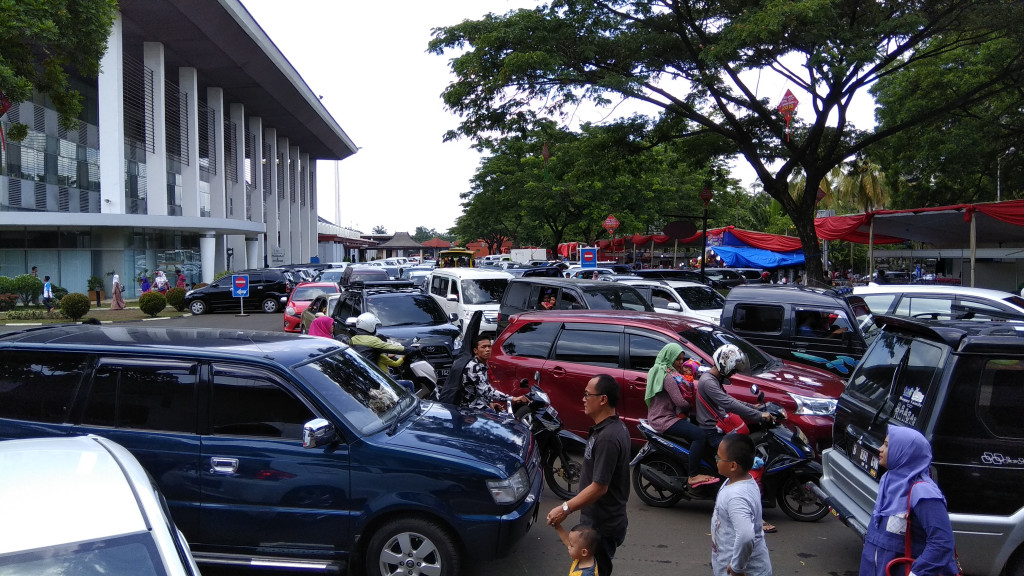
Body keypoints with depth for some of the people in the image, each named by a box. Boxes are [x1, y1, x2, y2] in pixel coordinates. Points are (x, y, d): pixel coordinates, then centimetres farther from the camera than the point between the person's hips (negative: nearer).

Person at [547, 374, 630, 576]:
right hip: (601, 520, 10)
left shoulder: (607, 438, -29)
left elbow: (599, 487, -28)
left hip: (601, 526, -10)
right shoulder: (614, 427, 4)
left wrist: (565, 509, -21)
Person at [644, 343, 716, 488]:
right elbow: (680, 402, -21)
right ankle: (693, 476, -21)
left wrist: (687, 377, 2)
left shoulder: (659, 370, 16)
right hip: (664, 420, -11)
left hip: (662, 415, 11)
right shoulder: (668, 376, -16)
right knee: (699, 434, -22)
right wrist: (691, 407, 0)